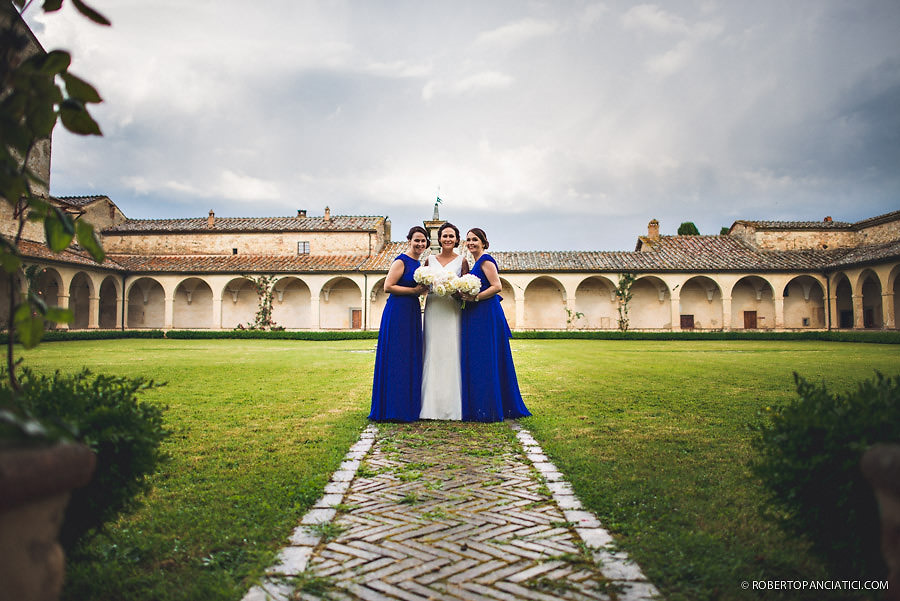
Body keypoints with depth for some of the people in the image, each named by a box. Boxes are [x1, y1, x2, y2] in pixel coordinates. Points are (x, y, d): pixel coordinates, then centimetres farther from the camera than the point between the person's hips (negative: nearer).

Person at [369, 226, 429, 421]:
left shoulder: (418, 263, 16)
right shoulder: (401, 261, -9)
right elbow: (388, 286, -15)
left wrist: (423, 289, 7)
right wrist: (414, 290, -16)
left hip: (413, 312, 9)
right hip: (398, 312, -9)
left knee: (411, 358, 10)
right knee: (396, 358, -6)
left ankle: (407, 407, 18)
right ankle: (392, 409, 0)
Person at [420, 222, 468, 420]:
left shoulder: (461, 261, 8)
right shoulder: (430, 260, 13)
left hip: (453, 311, -1)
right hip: (433, 309, 2)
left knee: (452, 353, -4)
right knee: (433, 352, -1)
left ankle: (452, 406, 3)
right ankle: (432, 405, 5)